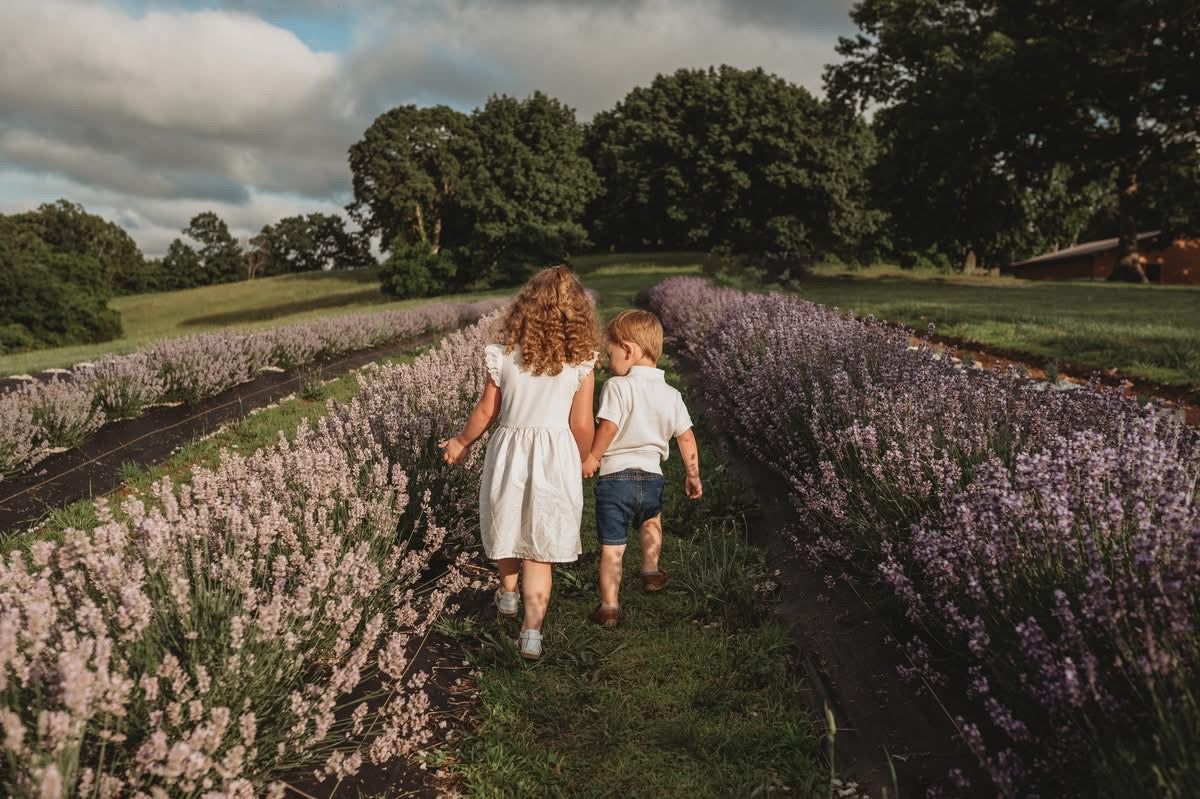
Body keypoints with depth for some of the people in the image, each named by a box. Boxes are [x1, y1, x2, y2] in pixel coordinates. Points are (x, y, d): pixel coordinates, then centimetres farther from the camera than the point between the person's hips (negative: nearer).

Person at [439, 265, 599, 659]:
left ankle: (507, 593, 45)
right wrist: (582, 463, 13)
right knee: (540, 549, 9)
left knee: (507, 527, 24)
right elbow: (581, 425, -6)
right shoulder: (581, 364, -9)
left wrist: (460, 443, 17)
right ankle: (532, 628, 3)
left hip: (509, 450, 1)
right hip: (556, 459, -1)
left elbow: (485, 412, -1)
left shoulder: (504, 357, -8)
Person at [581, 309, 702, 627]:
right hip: (651, 476, 5)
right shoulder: (671, 395, 5)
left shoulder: (616, 387, -11)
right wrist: (693, 476, 20)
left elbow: (607, 427, -21)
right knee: (651, 518, 35)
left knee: (611, 546, 2)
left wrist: (591, 458, -5)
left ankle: (609, 606, 2)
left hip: (615, 476, -5)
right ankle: (651, 573, 45)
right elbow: (687, 438, 9)